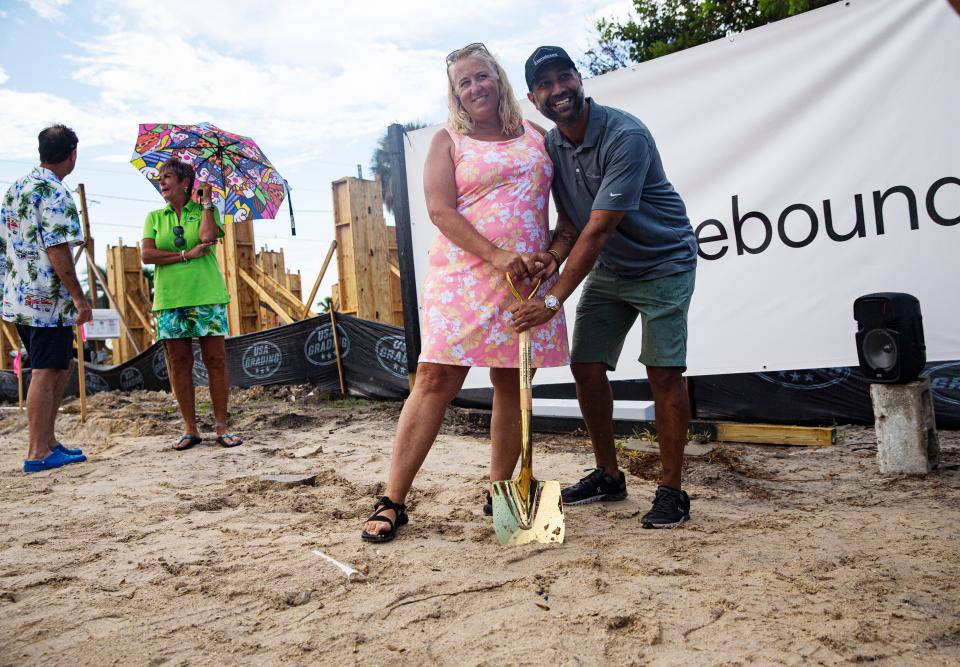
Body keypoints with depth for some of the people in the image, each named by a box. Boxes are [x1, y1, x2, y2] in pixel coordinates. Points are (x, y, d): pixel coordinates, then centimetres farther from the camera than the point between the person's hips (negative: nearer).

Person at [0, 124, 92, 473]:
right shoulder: (54, 193, -14)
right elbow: (57, 252, -20)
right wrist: (79, 298, -16)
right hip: (48, 299, -9)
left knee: (61, 365, 18)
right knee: (45, 372, -3)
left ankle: (47, 439, 22)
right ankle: (38, 453, 2)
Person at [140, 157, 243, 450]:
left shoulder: (205, 211, 10)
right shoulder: (155, 217, 15)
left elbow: (208, 237, -12)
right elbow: (147, 254, 0)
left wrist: (207, 202, -1)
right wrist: (187, 255, -9)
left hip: (206, 296, -2)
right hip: (170, 298, 2)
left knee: (216, 360, -4)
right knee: (179, 364, 2)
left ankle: (222, 426, 3)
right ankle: (190, 429, 10)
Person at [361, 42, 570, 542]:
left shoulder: (536, 135, 16)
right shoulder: (449, 140, 7)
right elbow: (440, 210, -6)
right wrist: (496, 256, -17)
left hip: (527, 277, 4)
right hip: (464, 275, -3)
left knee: (511, 384, 5)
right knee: (435, 380, -8)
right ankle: (392, 502, -3)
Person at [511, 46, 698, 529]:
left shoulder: (626, 136, -26)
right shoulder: (552, 146, -2)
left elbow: (599, 229, -30)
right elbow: (570, 220, 2)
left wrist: (554, 302, -32)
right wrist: (552, 256, -22)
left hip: (662, 265, -7)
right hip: (607, 270, 7)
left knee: (663, 372, -10)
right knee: (585, 365, 4)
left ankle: (671, 491, 3)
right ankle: (608, 476, 19)